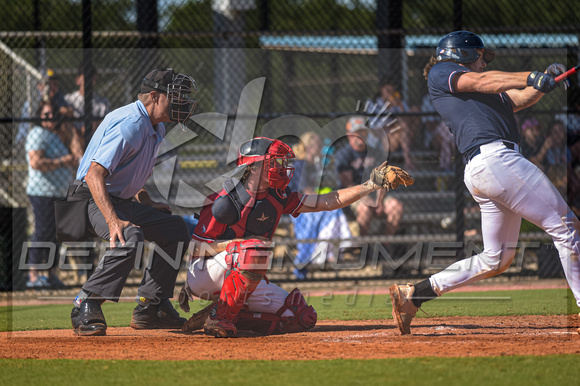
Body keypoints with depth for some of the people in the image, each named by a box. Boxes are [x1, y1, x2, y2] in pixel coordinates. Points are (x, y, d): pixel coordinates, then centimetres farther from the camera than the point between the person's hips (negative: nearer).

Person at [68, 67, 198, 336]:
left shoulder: (155, 128, 10)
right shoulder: (129, 125, -23)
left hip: (123, 202, 11)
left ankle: (149, 308, 13)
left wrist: (147, 205, 13)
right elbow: (94, 175, -31)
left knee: (175, 229, 12)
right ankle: (86, 308, -28)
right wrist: (113, 221, -41)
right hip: (94, 201, -11)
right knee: (129, 238, -35)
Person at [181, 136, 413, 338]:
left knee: (302, 317, -5)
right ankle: (219, 317, -25)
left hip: (244, 281, 7)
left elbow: (330, 201, 0)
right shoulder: (224, 202, -19)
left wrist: (372, 184, -6)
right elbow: (199, 247, -16)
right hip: (205, 273, -7)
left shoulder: (278, 199, 0)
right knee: (255, 249, -36)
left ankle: (230, 316, 0)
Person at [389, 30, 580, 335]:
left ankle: (411, 295, 10)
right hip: (495, 158, -10)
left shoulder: (484, 95, 33)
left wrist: (544, 82, 4)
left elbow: (521, 98, 21)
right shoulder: (440, 73, 10)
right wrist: (532, 77, -15)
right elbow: (481, 82, -6)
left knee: (496, 260, 12)